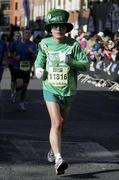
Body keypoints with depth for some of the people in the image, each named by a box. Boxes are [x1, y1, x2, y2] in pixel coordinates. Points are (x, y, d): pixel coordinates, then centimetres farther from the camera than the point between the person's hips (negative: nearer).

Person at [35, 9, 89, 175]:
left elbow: (85, 65, -11)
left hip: (68, 90, 2)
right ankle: (58, 159, -25)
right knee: (56, 123, -17)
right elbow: (39, 60, 17)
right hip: (51, 89, -1)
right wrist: (39, 69, -4)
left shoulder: (74, 44, -7)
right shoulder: (45, 44, -1)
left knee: (61, 124, 17)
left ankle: (53, 150, 42)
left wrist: (70, 61, -26)